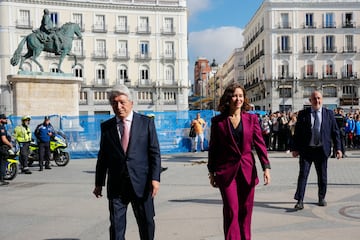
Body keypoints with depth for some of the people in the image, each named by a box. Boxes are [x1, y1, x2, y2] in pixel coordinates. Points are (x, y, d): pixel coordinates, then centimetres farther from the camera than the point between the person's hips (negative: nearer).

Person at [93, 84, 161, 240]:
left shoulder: (146, 122, 1)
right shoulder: (106, 127, 7)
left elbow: (154, 152, -1)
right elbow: (102, 156, 10)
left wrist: (155, 178, -9)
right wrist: (99, 183, 11)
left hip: (141, 182, -1)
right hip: (116, 185, 1)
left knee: (147, 223, 11)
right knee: (116, 226, 5)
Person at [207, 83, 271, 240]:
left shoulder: (251, 119, 4)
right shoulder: (218, 121, 0)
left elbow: (260, 144, 2)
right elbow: (213, 148, 5)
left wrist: (266, 167, -7)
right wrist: (211, 172, 6)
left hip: (247, 170, 2)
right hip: (226, 171, -2)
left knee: (246, 211, 11)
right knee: (231, 211, -5)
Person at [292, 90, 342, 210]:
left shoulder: (329, 113, 6)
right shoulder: (303, 114, 2)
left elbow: (335, 132, 6)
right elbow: (297, 132, 2)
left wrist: (338, 148, -1)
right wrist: (295, 148, -2)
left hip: (322, 150, 1)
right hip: (306, 150, -1)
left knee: (322, 176, 12)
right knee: (303, 174, -5)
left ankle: (321, 198, 30)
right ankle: (300, 201, -2)